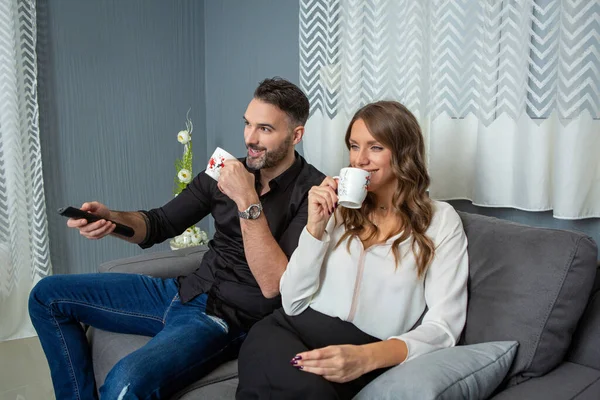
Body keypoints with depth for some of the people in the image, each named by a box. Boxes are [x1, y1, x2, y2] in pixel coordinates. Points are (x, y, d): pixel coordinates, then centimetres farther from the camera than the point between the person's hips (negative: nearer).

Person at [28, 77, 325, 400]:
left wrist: (248, 201, -27)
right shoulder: (229, 170, 3)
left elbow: (274, 286, -23)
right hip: (185, 292, 8)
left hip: (229, 318, -7)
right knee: (48, 295, 9)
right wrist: (108, 217, -11)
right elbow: (158, 225, 9)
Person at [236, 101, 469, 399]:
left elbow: (442, 327, -5)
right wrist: (315, 227, -6)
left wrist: (367, 357, -22)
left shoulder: (441, 220, 5)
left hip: (366, 355, -2)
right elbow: (293, 304, 8)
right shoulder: (339, 208, 13)